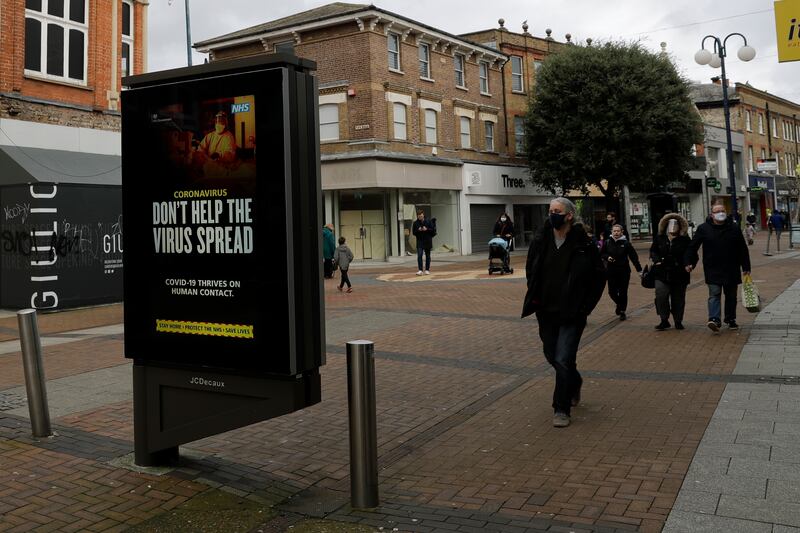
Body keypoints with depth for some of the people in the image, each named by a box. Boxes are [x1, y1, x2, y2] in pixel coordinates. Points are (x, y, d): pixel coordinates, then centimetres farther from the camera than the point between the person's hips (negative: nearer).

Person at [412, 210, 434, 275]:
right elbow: (413, 232, 3)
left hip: (428, 241, 1)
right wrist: (418, 230, -16)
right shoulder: (415, 223, 2)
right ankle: (420, 270, -14)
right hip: (419, 241, -1)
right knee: (419, 255, -13)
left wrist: (427, 229, -16)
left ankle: (427, 270, 17)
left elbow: (432, 229, 0)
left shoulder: (428, 221, 0)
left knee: (427, 255, 8)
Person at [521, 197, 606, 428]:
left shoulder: (583, 244, -12)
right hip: (546, 311, 5)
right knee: (552, 355, 17)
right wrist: (534, 298, 6)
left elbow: (599, 276, -1)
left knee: (563, 360, -9)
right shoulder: (541, 241, -1)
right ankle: (574, 383, 46)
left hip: (572, 313, -5)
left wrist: (585, 305, -4)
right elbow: (530, 271, 14)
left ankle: (561, 409, 4)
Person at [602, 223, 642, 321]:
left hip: (624, 271, -2)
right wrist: (607, 257, -9)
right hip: (611, 272, 2)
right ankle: (620, 304, 33)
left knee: (623, 293, 1)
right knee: (612, 292, 2)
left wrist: (639, 269, -3)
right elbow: (601, 254, 13)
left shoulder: (626, 243, -3)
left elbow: (634, 256, -1)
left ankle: (622, 311, 16)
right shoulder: (607, 243, 1)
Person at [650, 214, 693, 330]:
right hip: (662, 273, 1)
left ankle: (678, 321, 21)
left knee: (678, 299, 8)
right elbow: (653, 251, 14)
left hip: (679, 274, 0)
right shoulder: (659, 238, 8)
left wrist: (688, 264, -17)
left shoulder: (685, 240, 2)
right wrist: (656, 260, -6)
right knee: (661, 296, -13)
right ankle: (664, 321, -3)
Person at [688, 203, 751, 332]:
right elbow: (693, 246, 3)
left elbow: (743, 249, 9)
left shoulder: (734, 229, 4)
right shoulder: (703, 228, -1)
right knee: (714, 295, -11)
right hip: (712, 270, -3)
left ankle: (730, 319, 24)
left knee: (731, 296, 12)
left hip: (731, 270, 3)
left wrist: (746, 267, 6)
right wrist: (689, 262, -5)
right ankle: (714, 319, -21)